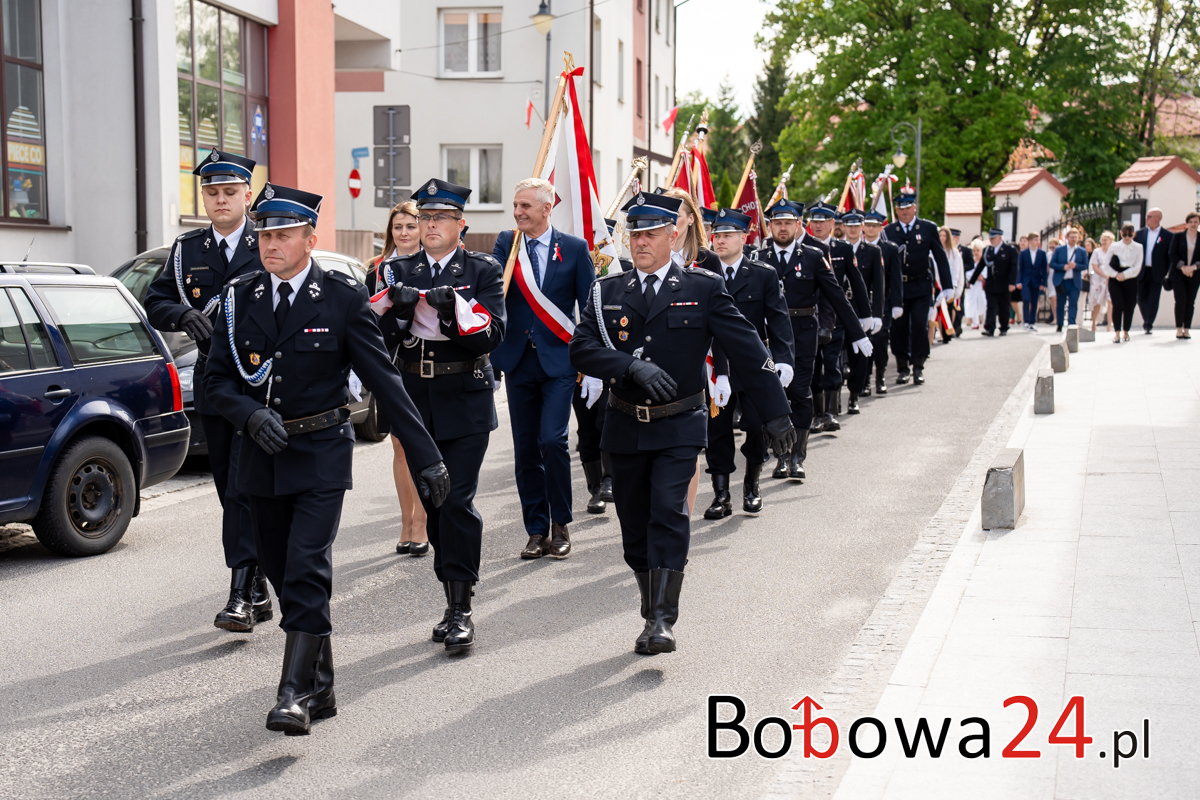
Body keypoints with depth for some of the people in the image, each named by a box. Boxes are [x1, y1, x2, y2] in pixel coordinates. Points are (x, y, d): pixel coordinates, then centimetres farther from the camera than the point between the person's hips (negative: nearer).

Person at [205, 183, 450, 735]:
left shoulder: (344, 298, -7)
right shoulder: (240, 297, 4)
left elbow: (385, 381, -5)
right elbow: (219, 382, 6)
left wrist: (426, 458, -6)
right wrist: (252, 415, -17)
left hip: (321, 452, -4)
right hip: (262, 455, 4)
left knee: (307, 571, -14)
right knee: (280, 572, 10)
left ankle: (294, 695, -11)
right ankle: (320, 686, 24)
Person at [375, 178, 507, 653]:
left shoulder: (484, 271, 1)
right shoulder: (401, 271, 9)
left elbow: (492, 336, -10)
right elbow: (381, 339, 2)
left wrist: (453, 307, -24)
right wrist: (397, 306, -17)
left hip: (465, 404, -4)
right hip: (416, 402, 4)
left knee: (458, 502, -12)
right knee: (433, 503, 9)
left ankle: (461, 610, -7)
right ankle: (453, 601, 20)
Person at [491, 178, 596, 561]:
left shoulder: (574, 248, 0)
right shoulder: (506, 243, 6)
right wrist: (515, 243, -17)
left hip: (559, 360, -3)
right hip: (518, 361, 3)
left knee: (552, 439, -16)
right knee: (525, 449, 6)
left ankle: (560, 524, 2)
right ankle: (537, 531, 17)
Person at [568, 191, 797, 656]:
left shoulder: (703, 288, -1)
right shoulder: (607, 293, 6)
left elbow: (747, 350, 0)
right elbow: (581, 349, -5)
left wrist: (775, 414, -1)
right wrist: (633, 367, -21)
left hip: (679, 428, -3)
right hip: (625, 429, 3)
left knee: (669, 512, -18)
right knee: (635, 527, 9)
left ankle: (663, 621, -15)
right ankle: (652, 617, 24)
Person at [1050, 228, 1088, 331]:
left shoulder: (1082, 251, 7)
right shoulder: (1059, 249, 5)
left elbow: (1085, 266, 4)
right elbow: (1052, 264, 1)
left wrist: (1075, 265, -15)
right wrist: (1063, 267, -15)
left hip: (1075, 282, 0)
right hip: (1061, 281, 0)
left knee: (1073, 304, -7)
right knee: (1060, 304, 7)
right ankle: (1060, 326, 19)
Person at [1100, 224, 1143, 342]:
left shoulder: (1138, 248, 2)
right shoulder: (1114, 247, 3)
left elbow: (1137, 268, -3)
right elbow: (1105, 265, 3)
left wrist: (1124, 274, -14)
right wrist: (1116, 275, -9)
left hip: (1130, 281, 1)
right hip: (1115, 281, -1)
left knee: (1129, 307, 4)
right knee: (1117, 305, -13)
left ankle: (1126, 332, 21)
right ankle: (1117, 333, -11)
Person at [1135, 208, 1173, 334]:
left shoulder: (1167, 236, -2)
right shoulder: (1140, 233, 7)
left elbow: (1171, 256, -2)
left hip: (1157, 273, -3)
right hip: (1142, 272, 3)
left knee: (1153, 299, -1)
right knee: (1141, 299, 6)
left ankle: (1148, 325, 4)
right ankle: (1146, 320, 27)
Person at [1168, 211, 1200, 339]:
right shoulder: (1178, 236, 3)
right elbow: (1172, 254, -2)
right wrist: (1182, 267, -13)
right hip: (1178, 274, -2)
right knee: (1181, 300, -11)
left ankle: (1187, 329, 6)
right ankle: (1179, 329, -5)